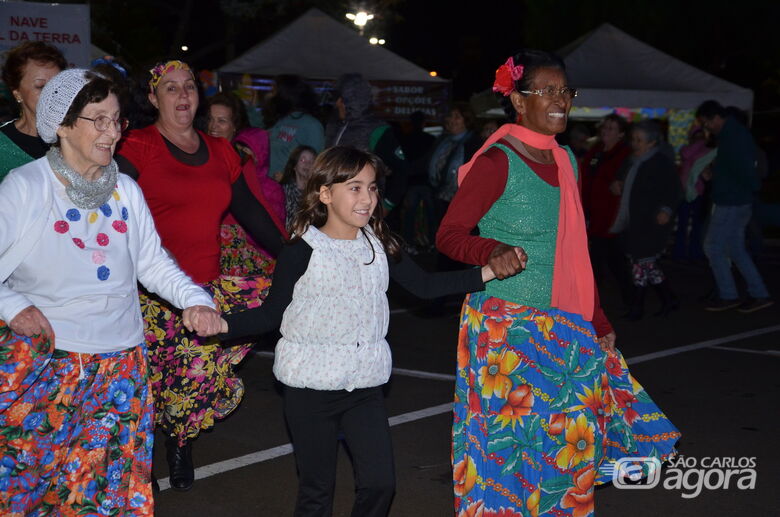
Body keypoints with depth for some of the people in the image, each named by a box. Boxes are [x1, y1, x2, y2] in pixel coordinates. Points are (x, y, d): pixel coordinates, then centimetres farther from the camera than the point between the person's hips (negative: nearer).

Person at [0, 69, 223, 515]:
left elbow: (153, 262, 10)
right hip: (41, 357, -4)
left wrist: (194, 299, -5)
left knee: (112, 481, 6)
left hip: (120, 362, 4)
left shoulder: (126, 190, 9)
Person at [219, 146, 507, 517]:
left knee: (380, 483, 3)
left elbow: (424, 284, 8)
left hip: (364, 384, 5)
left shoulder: (379, 245, 4)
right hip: (312, 385, -4)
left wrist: (491, 272, 2)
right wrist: (222, 324, -23)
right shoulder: (304, 250, -11)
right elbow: (272, 312, -6)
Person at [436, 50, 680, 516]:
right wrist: (494, 251, -33)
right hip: (507, 327, -7)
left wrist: (599, 323, 17)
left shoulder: (566, 161, 10)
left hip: (564, 330, 7)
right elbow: (449, 234, -12)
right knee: (508, 442, 0)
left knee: (568, 436, 10)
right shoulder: (497, 162, -12)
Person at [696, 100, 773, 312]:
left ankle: (728, 296, 6)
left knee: (713, 247, -1)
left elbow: (743, 169, -24)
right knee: (736, 249, 13)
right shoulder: (734, 132, 13)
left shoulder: (733, 137, -19)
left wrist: (753, 188, -11)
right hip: (736, 201, 10)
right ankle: (759, 294, 13)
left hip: (731, 203, -10)